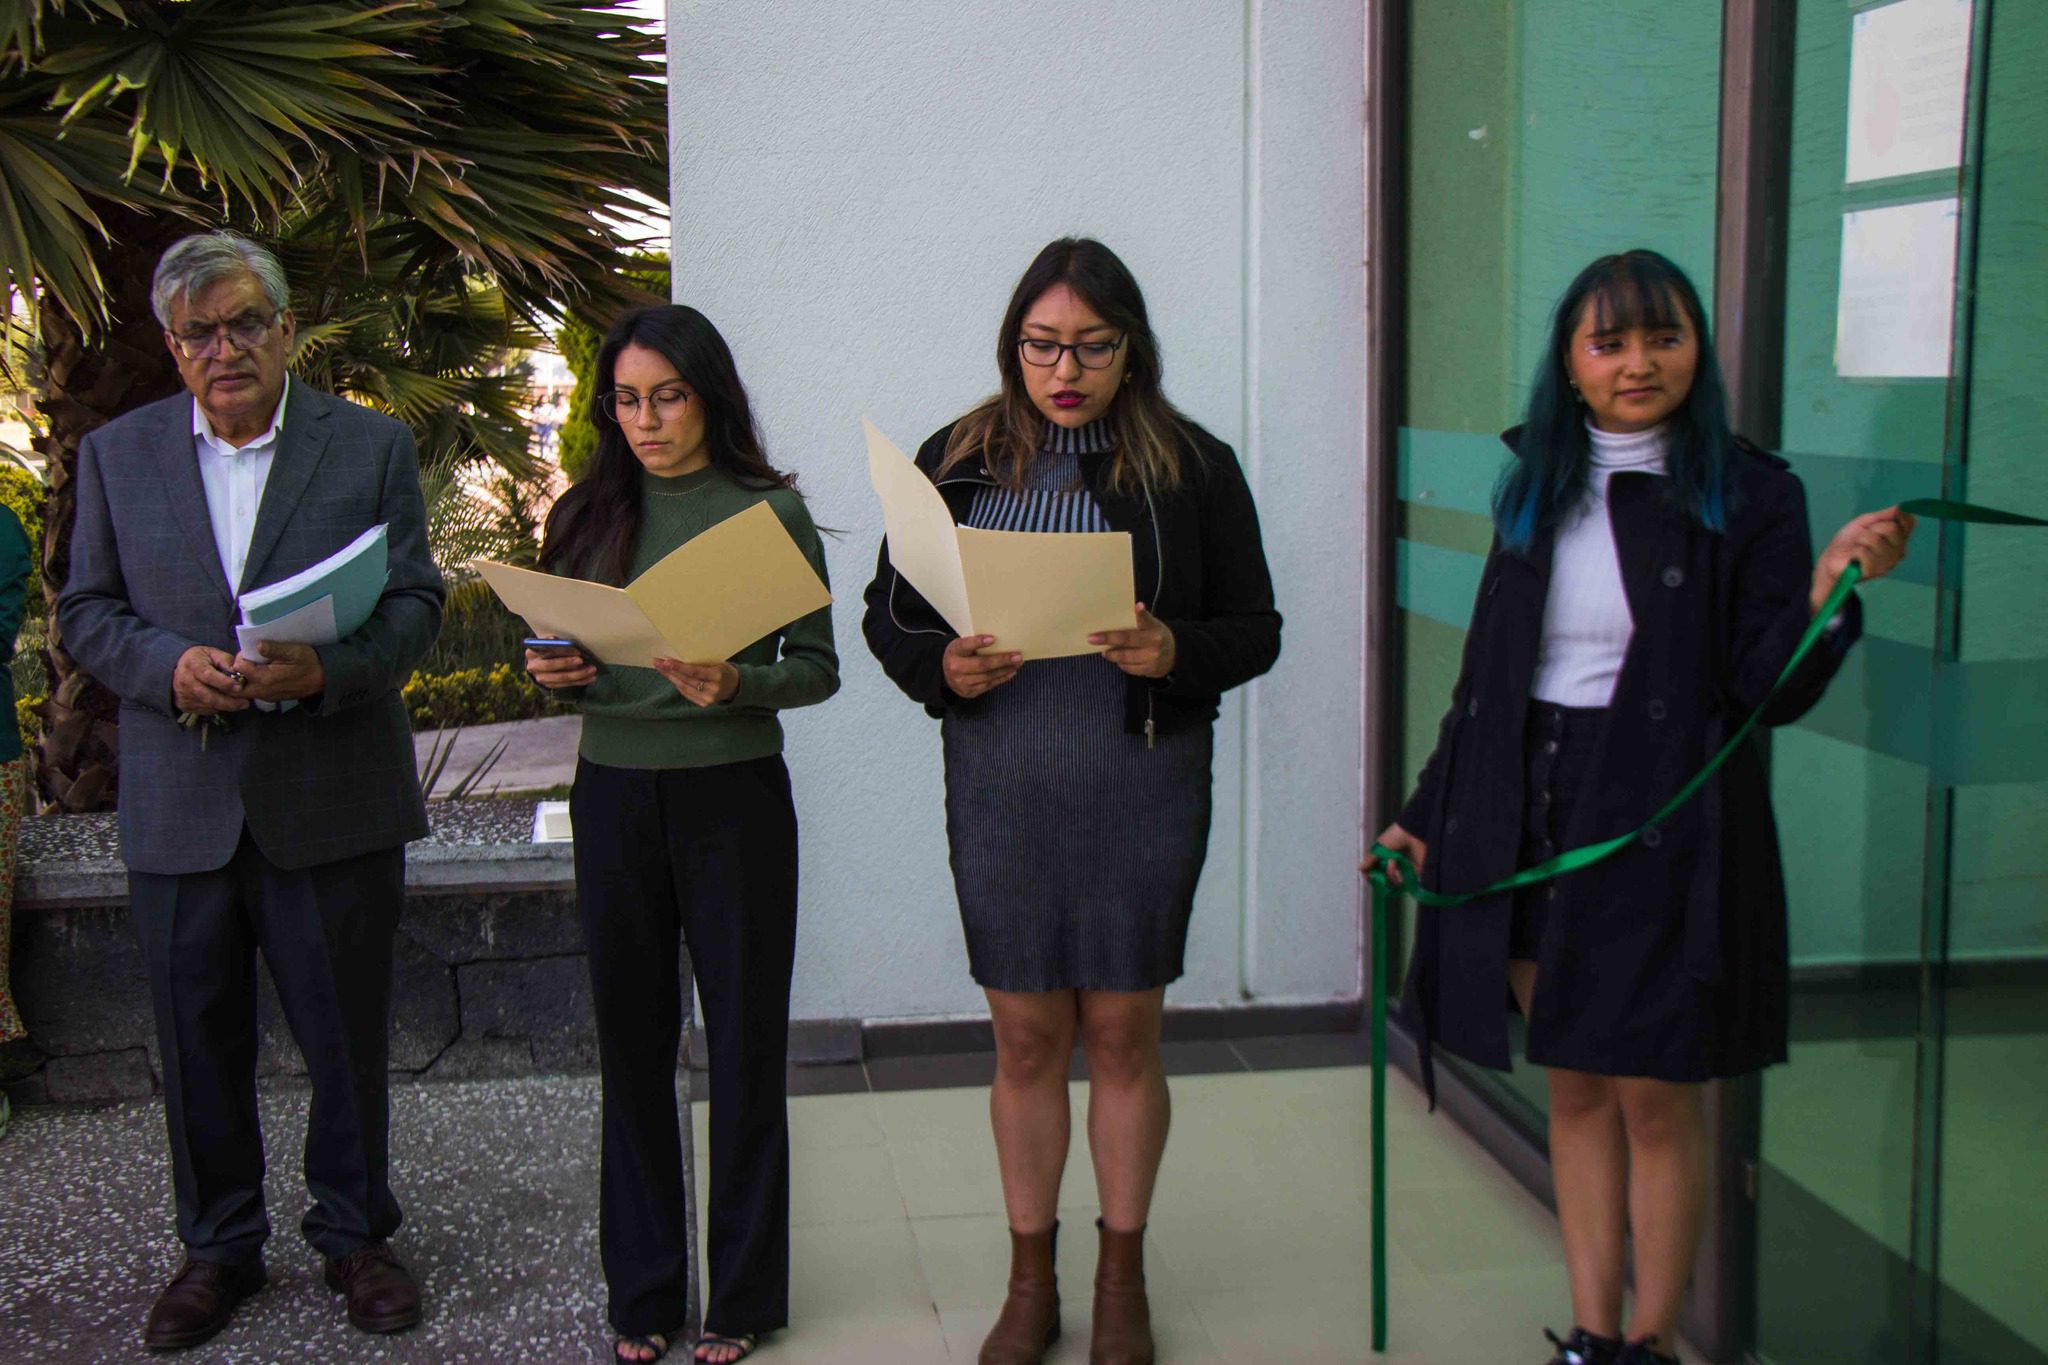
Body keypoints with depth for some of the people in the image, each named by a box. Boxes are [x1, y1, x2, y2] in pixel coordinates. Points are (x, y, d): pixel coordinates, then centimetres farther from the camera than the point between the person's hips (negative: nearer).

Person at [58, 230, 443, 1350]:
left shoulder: (373, 446, 1)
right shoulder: (116, 455, 6)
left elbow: (414, 603, -1)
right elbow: (86, 612, 6)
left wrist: (326, 668, -20)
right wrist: (171, 666, -14)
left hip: (333, 801, -1)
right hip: (181, 806, 2)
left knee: (349, 1037, 9)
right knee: (200, 1041, 11)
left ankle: (353, 1234, 27)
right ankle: (219, 1246, 28)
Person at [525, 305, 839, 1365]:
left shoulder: (770, 510, -3)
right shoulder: (588, 514, 7)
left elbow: (818, 668, -4)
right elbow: (558, 651, 13)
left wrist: (737, 685, -22)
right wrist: (554, 675, -9)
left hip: (733, 796, -3)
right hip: (614, 797, 3)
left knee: (745, 1039, 4)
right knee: (631, 1040, 9)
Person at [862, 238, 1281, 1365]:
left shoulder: (1194, 468, 1)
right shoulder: (956, 461, 5)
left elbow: (1255, 628, 2)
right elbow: (888, 614, 8)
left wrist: (1176, 652, -18)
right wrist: (943, 669, -13)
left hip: (1144, 785, -1)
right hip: (1000, 786, 1)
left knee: (1125, 1032, 8)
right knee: (1025, 1037, 8)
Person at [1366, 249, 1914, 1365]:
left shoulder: (1747, 496, -4)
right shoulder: (1535, 490, 8)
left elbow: (1771, 690, -9)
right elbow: (1485, 675, 14)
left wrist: (1830, 587, -26)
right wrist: (1429, 812, 15)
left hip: (1664, 833, -4)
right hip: (1530, 826, 4)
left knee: (1655, 1098, 3)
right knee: (1574, 1090, 12)